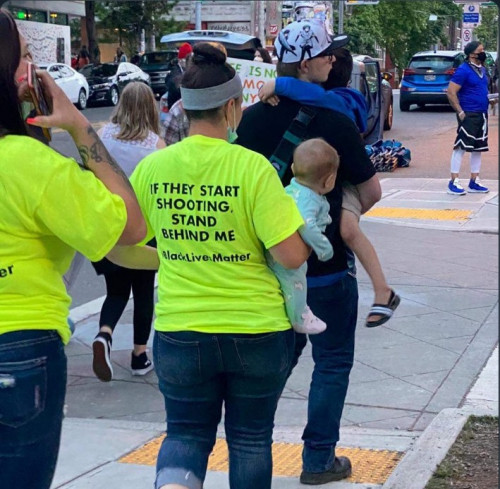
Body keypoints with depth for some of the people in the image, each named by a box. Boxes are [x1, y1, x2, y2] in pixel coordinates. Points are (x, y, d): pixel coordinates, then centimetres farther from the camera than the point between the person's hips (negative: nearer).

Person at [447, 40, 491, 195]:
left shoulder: (482, 70, 14)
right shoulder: (463, 70, -12)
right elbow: (451, 92, -16)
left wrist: (488, 102, 13)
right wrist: (460, 112, -18)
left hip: (482, 115, 9)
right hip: (469, 115, -9)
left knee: (478, 148, 11)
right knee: (461, 147, -7)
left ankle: (474, 182, 18)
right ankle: (454, 183, -4)